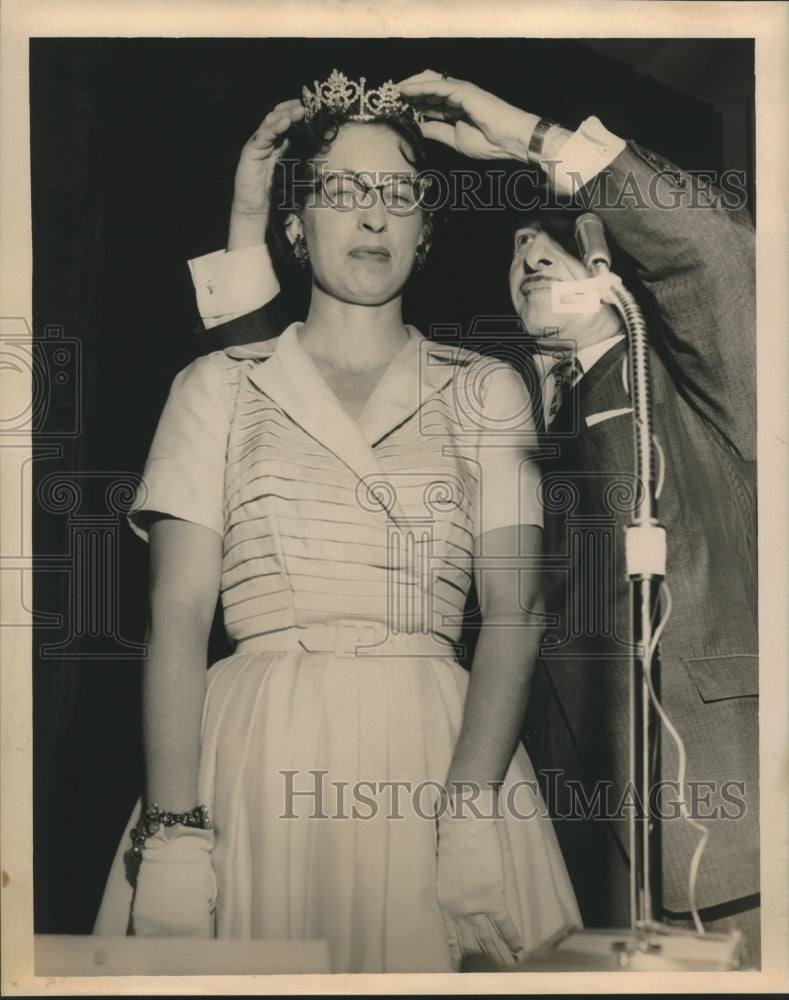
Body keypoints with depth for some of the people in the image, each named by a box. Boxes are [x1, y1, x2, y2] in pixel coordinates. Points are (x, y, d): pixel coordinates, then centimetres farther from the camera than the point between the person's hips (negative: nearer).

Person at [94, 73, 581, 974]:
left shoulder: (485, 392, 10)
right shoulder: (218, 386, 9)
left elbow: (513, 611, -1)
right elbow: (178, 616, 1)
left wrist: (470, 814, -15)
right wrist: (174, 832, -12)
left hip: (435, 756, 1)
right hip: (257, 764, 0)